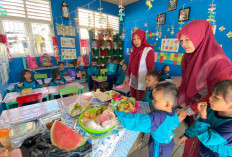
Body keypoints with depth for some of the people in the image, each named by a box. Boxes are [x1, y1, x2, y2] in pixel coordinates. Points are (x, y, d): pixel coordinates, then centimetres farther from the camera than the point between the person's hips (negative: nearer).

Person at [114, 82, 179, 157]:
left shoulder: (157, 117, -41)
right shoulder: (174, 113, -15)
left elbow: (136, 121, -48)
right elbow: (175, 125, 7)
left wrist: (116, 113, -48)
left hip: (159, 148, -6)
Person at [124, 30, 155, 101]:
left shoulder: (149, 50, -11)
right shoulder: (133, 50, 8)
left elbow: (151, 69, -11)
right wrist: (127, 76, 10)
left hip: (142, 83, -6)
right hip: (132, 82, 6)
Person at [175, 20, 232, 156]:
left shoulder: (218, 61, -23)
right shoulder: (189, 57, -2)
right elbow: (186, 85, 1)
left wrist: (188, 111, -23)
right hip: (194, 109, 5)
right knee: (193, 140, 22)